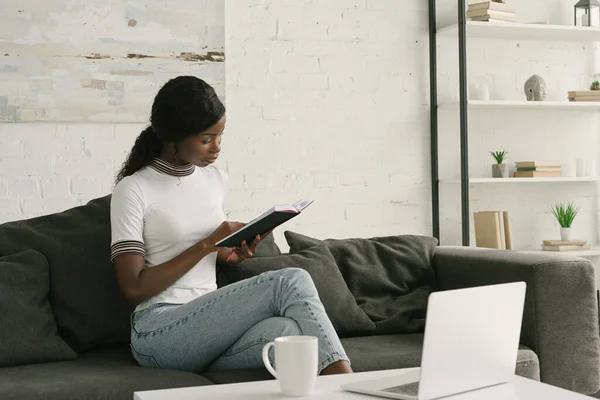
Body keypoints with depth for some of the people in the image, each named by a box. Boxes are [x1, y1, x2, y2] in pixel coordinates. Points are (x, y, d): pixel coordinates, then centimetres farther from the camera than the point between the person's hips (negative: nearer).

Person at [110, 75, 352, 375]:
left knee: (289, 331, -32)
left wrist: (235, 255, 3)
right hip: (159, 332, -5)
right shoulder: (133, 189, -5)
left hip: (209, 327, 6)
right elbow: (134, 288, -11)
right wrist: (207, 244, -14)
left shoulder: (215, 179, 14)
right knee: (292, 282, -25)